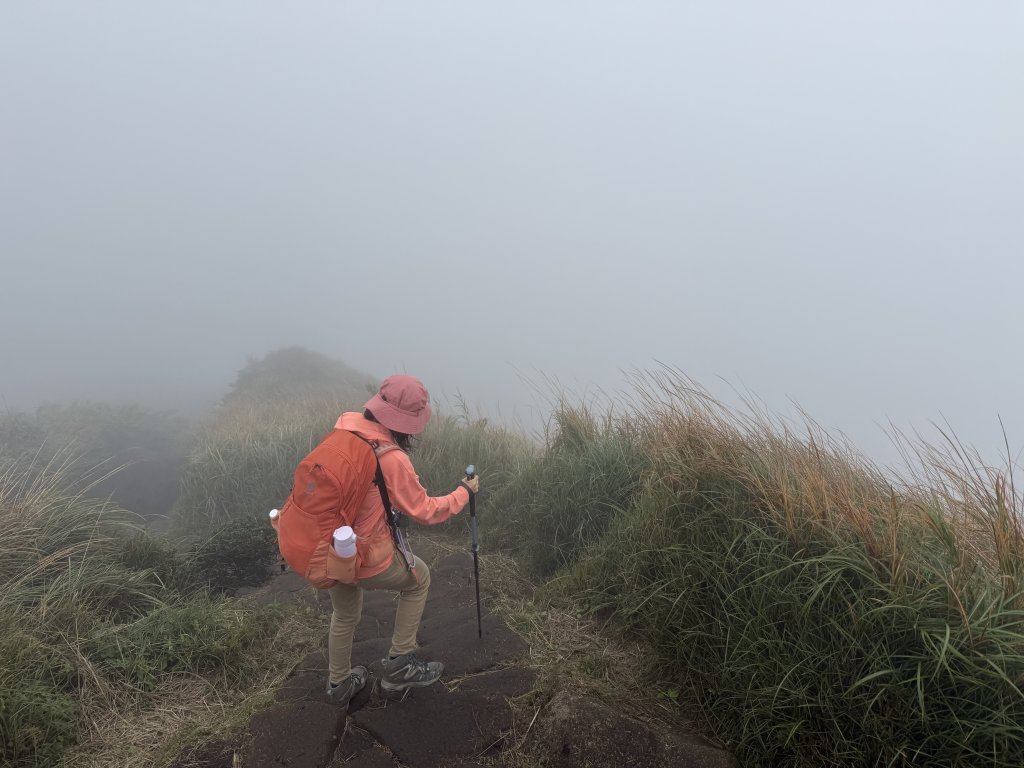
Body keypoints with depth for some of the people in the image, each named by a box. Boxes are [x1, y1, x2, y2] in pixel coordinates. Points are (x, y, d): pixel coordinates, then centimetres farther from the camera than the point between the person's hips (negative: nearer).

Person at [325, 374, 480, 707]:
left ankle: (339, 684, 51)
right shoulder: (392, 459, -26)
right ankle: (399, 665, 25)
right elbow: (426, 511, -14)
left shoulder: (344, 426, -8)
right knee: (419, 577, 22)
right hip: (366, 559, -6)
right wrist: (464, 492, 1)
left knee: (344, 614, 30)